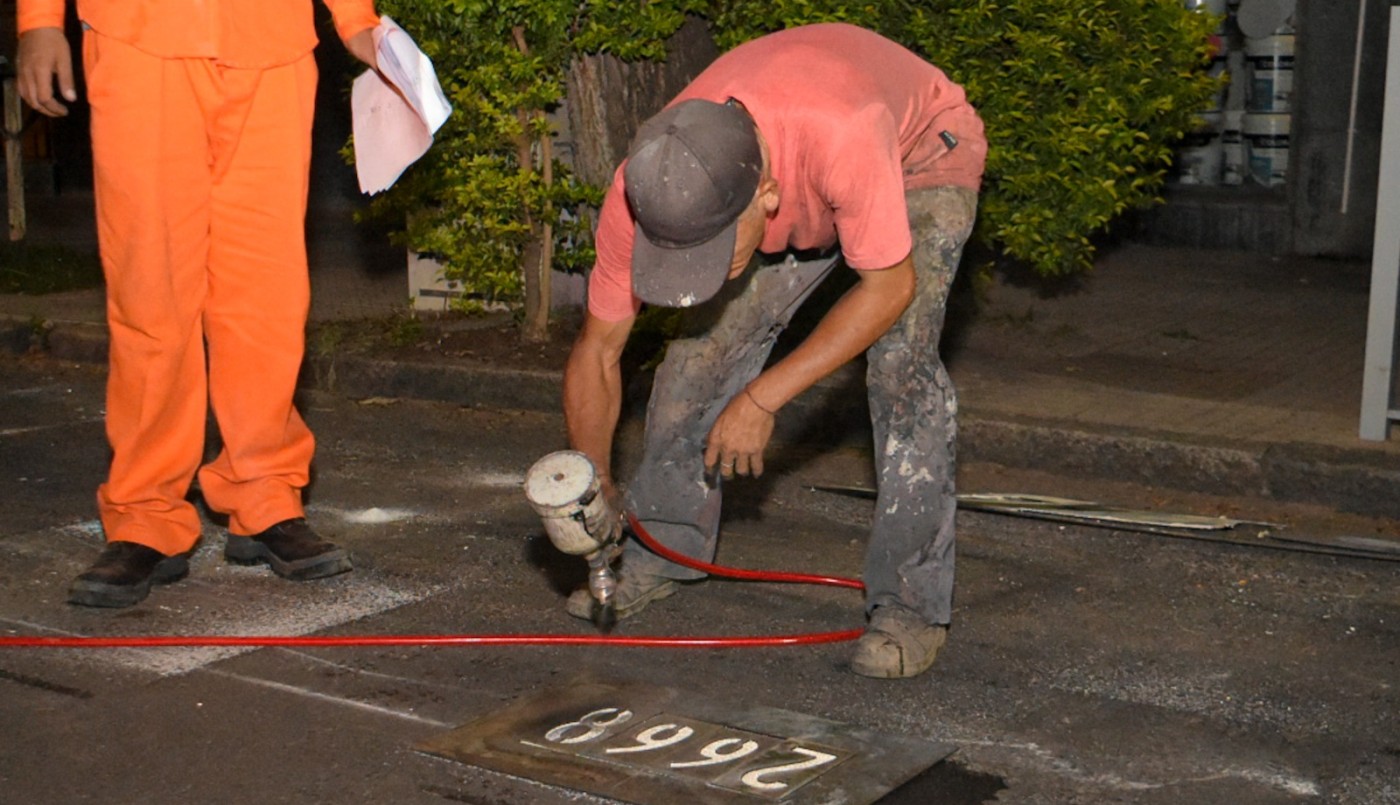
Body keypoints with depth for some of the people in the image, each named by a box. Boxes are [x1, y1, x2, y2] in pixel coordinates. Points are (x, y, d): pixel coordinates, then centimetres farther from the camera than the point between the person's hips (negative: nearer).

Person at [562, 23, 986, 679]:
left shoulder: (843, 141, -47)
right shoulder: (642, 193, -31)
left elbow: (889, 287, -29)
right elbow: (596, 351, -17)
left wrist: (763, 399, -28)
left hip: (921, 150, -4)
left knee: (900, 358, -22)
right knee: (709, 337, -7)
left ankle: (912, 602, -13)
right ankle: (661, 551, 11)